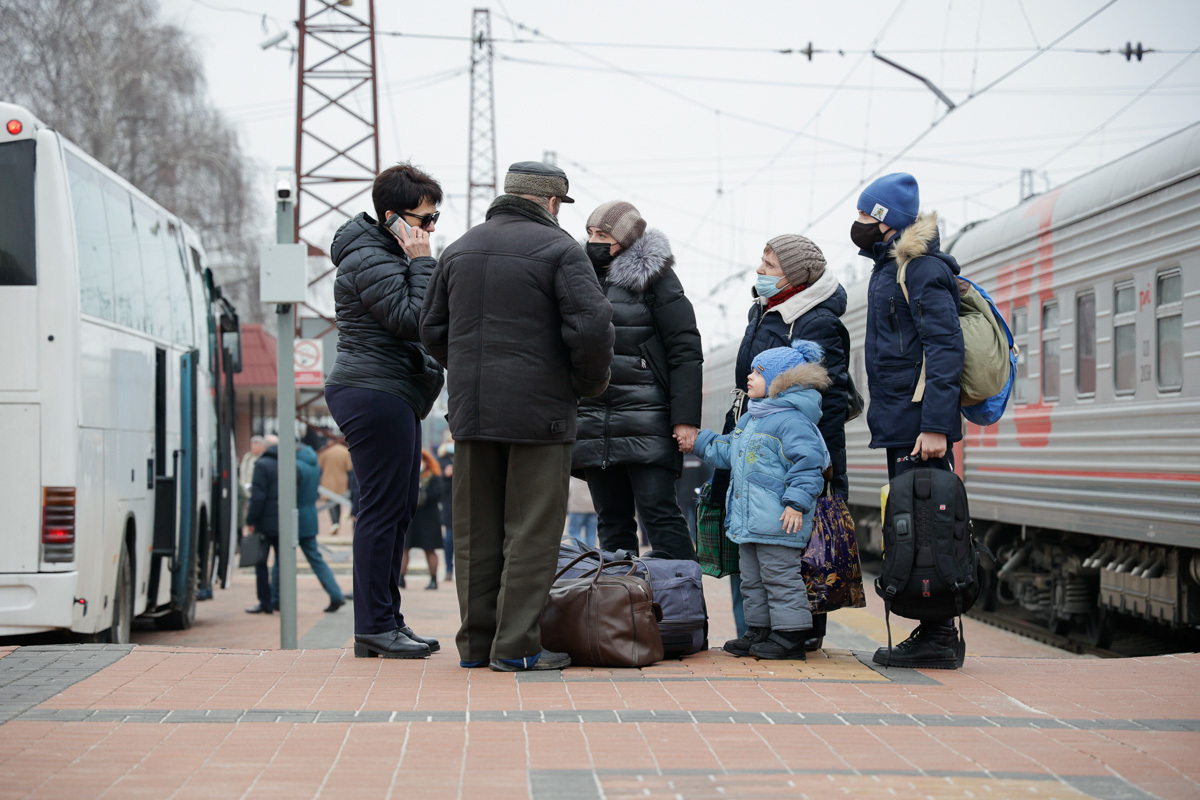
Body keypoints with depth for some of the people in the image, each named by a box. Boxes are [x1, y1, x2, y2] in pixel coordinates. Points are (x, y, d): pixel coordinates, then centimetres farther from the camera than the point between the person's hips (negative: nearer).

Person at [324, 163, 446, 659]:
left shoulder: (392, 255, 20)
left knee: (397, 510, 12)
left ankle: (386, 619, 17)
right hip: (374, 394, -11)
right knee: (383, 508, -10)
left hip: (395, 398, 11)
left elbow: (423, 324, 25)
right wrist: (421, 263, -16)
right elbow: (414, 320, -22)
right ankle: (374, 628, -8)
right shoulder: (370, 260, -13)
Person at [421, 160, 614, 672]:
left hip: (471, 412, 6)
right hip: (539, 412, -6)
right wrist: (589, 383, 0)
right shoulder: (558, 250, -6)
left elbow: (433, 329, 17)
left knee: (476, 531, 11)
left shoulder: (461, 250, 14)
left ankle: (476, 640, 15)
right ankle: (515, 645, -4)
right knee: (532, 532, -2)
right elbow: (592, 326, -16)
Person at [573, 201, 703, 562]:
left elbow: (685, 350, -5)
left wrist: (686, 418, -13)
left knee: (658, 512, -11)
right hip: (591, 421, 6)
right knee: (612, 521, 8)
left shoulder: (653, 278, 0)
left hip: (646, 422, -6)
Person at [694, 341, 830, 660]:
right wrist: (697, 441, 28)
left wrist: (796, 502, -24)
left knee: (780, 577, -5)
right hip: (748, 522, 10)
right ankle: (760, 631, 24)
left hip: (778, 524, -10)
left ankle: (790, 637, -1)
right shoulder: (750, 420, 17)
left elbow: (807, 462, -19)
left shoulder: (790, 419, -14)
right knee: (752, 581, 15)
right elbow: (727, 452, 30)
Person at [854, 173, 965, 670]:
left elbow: (944, 349, -19)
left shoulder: (923, 270, -11)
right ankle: (935, 635, 16)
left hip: (919, 427, -10)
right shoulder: (889, 269, 19)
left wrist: (935, 425, -26)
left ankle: (939, 639, -5)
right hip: (899, 424, 10)